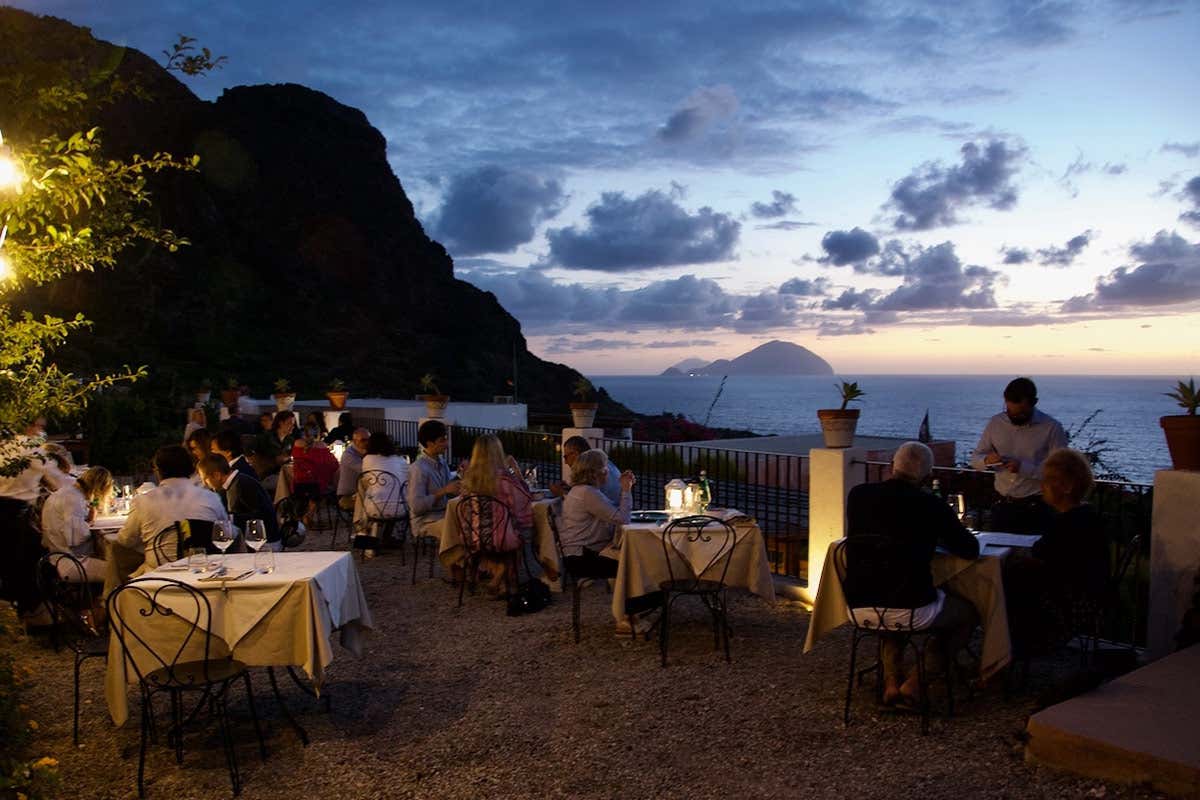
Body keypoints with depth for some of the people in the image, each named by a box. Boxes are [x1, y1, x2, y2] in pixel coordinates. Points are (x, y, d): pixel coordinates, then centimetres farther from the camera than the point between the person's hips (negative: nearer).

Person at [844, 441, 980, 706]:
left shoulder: (858, 495, 1)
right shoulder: (932, 506, -8)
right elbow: (971, 550, 3)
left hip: (859, 607, 4)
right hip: (911, 610, -4)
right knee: (968, 613, 23)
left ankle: (890, 682, 23)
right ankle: (914, 684, 12)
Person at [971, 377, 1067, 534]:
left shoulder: (1051, 427, -10)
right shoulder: (995, 423, 1)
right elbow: (975, 458, 9)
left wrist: (1023, 468, -25)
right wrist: (986, 461, -14)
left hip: (1035, 509, -3)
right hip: (1002, 506, 3)